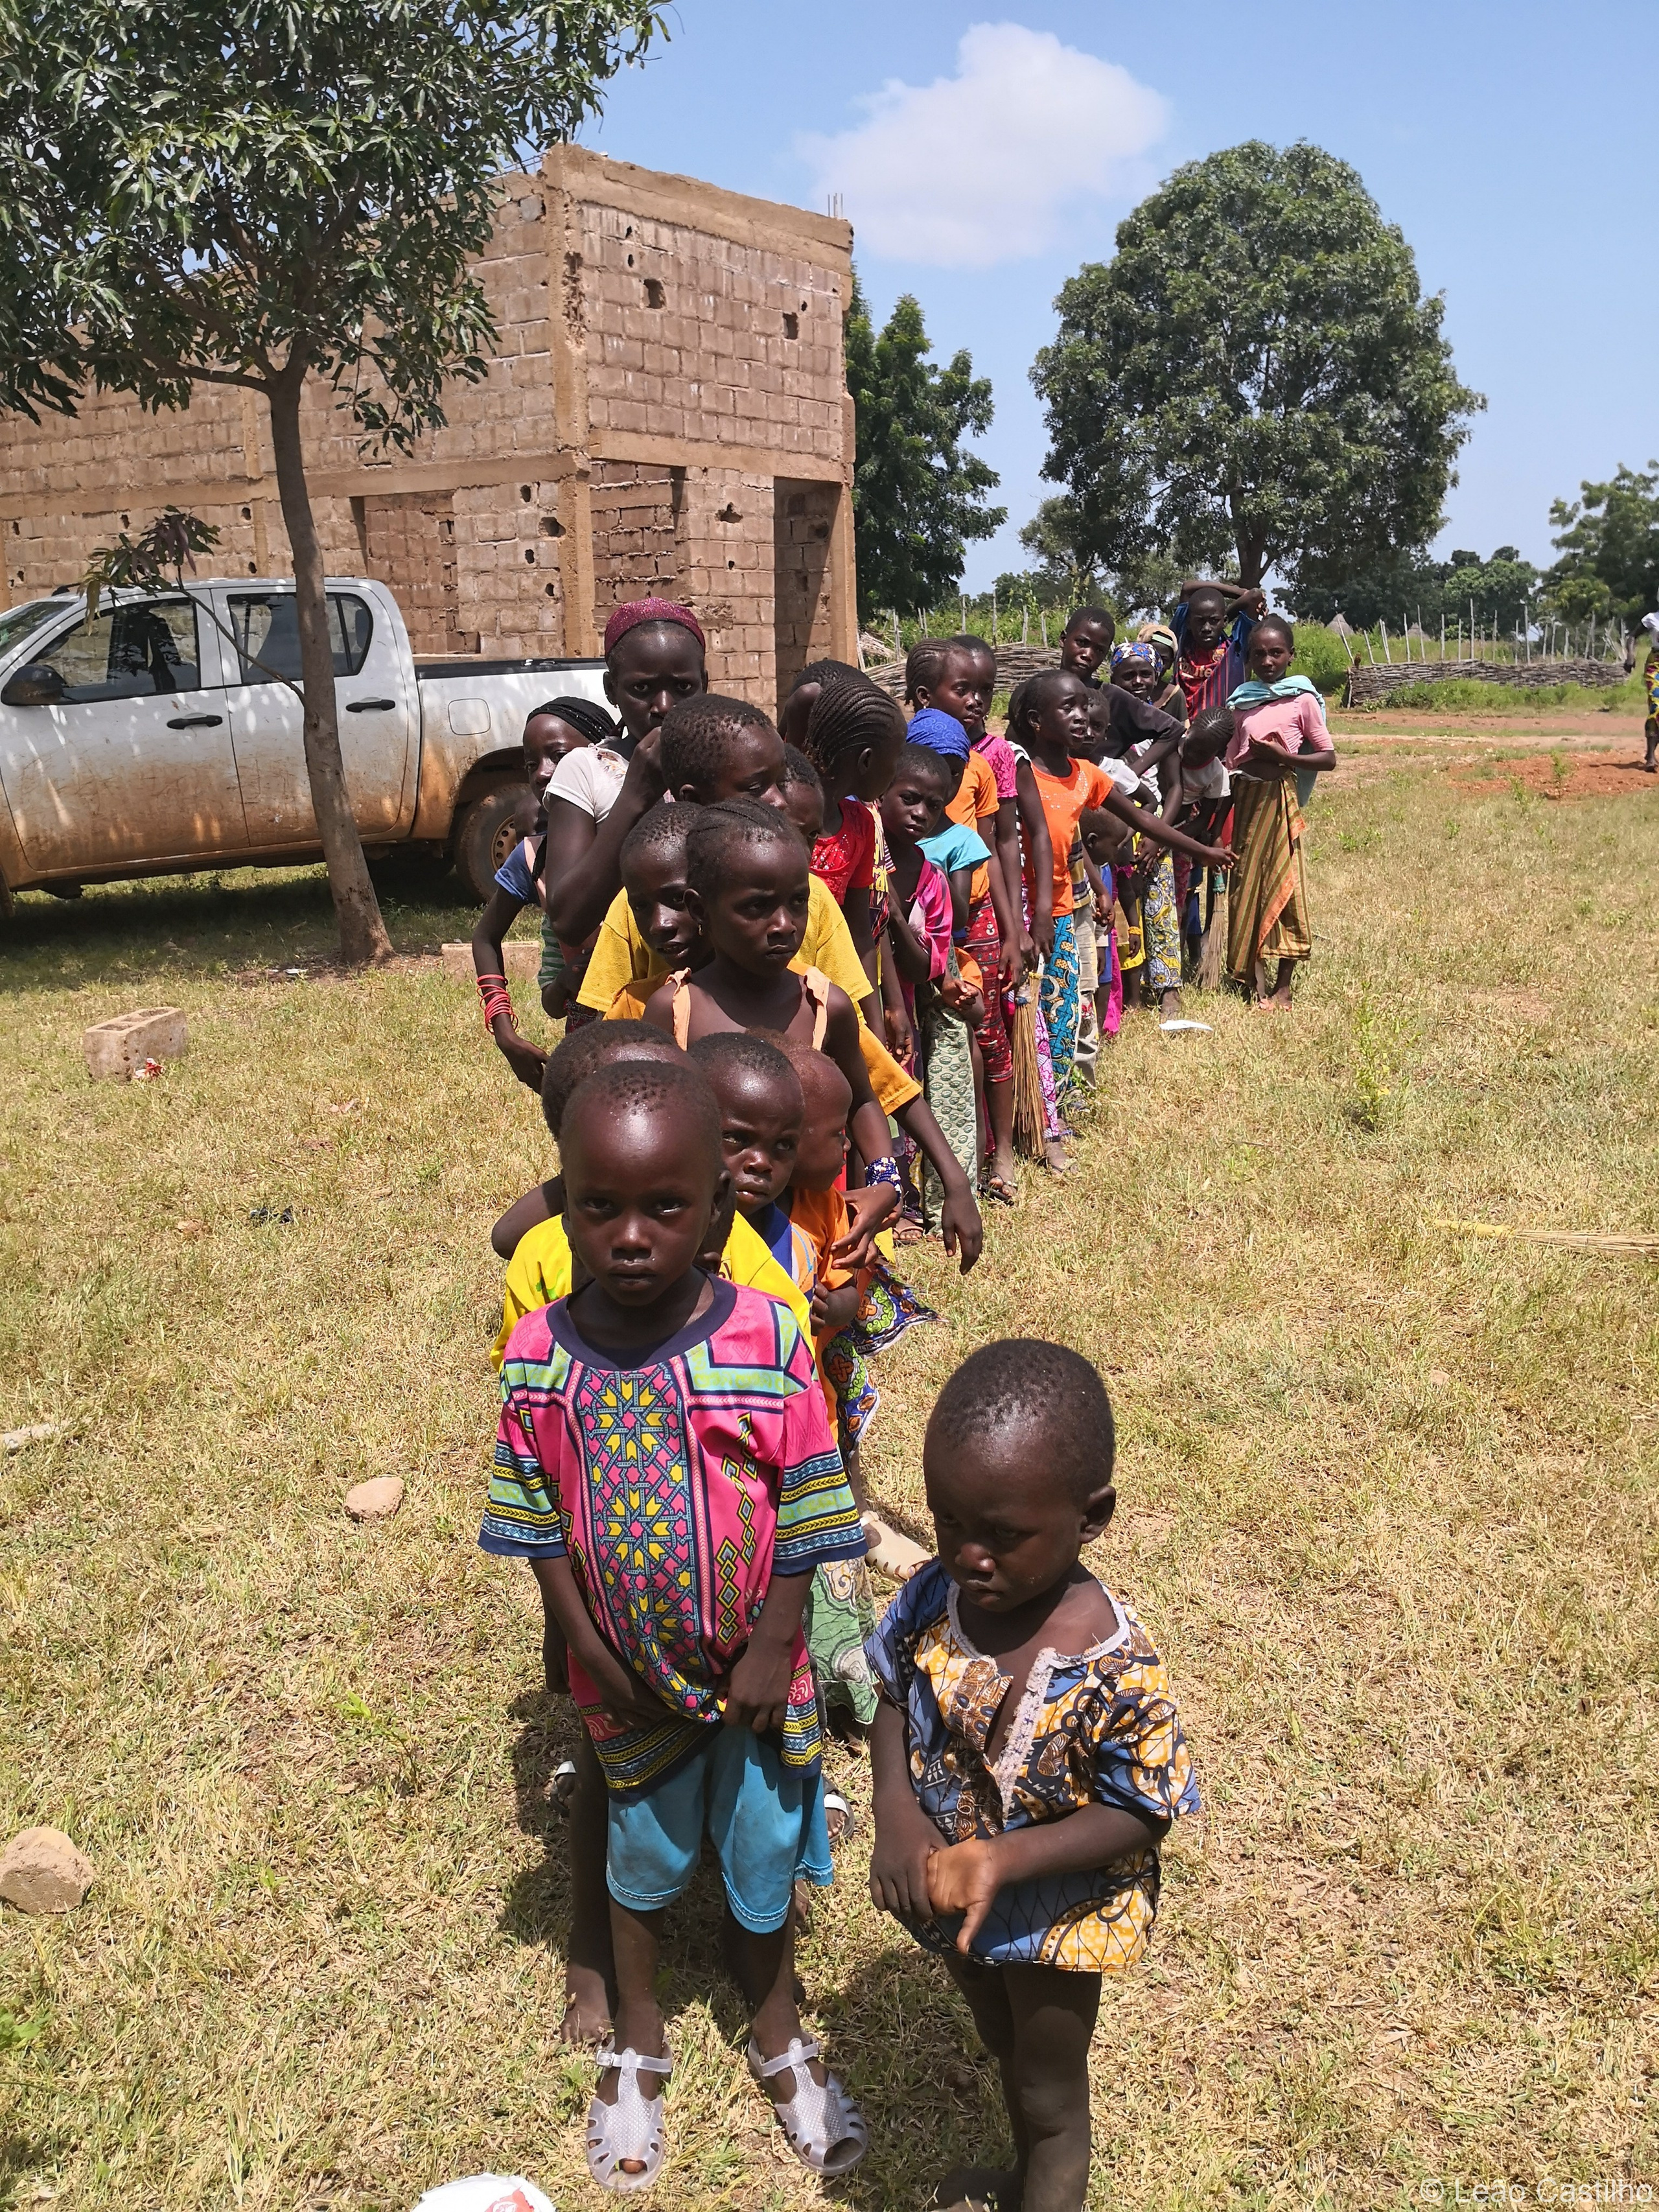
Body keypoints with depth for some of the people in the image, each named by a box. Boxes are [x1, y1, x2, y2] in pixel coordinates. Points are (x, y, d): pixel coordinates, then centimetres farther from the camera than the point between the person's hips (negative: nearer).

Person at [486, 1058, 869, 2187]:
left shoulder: (767, 1341, -22)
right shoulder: (542, 1356, -16)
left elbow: (806, 1516, -13)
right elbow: (540, 1525, -6)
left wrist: (770, 1655, -11)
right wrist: (594, 1656, -7)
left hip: (755, 1674, -1)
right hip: (630, 1679, 1)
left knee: (766, 1859, 20)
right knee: (643, 1859, 24)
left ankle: (778, 2034, 48)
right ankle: (639, 2043, 49)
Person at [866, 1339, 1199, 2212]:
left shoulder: (1113, 1672, -35)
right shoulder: (934, 1598, -21)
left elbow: (1135, 1815, -25)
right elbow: (895, 1702, -6)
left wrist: (1004, 1859, -37)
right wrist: (896, 1813, -23)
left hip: (1055, 1916, -6)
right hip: (947, 1898, 6)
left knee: (1048, 2088, 23)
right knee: (1005, 2050, 35)